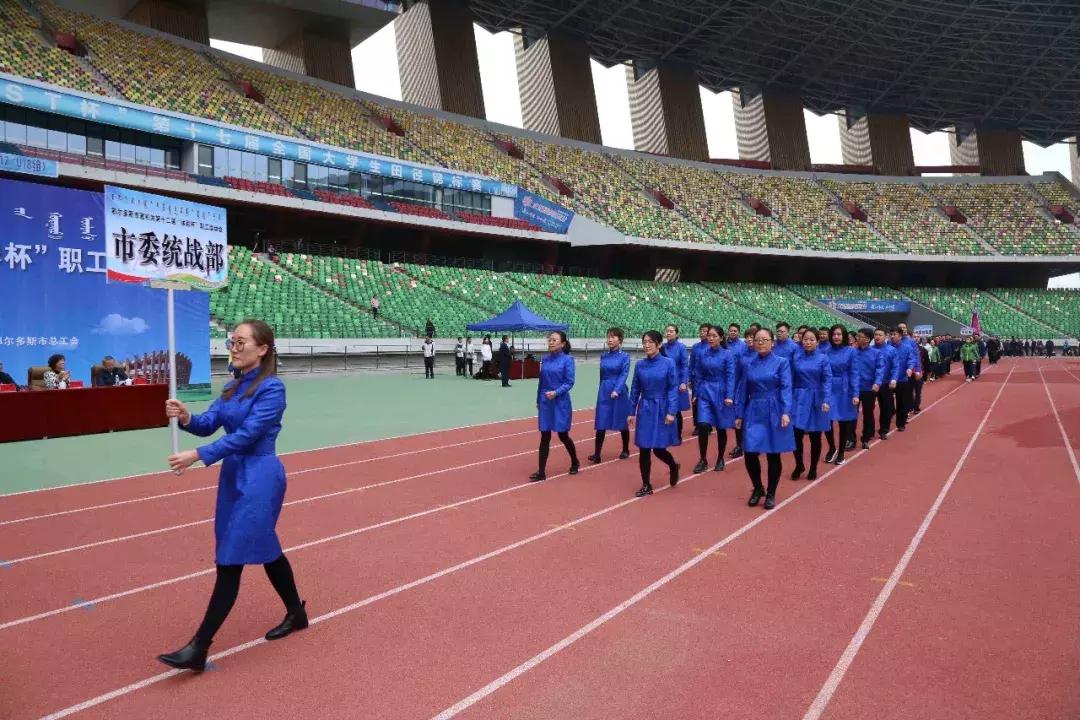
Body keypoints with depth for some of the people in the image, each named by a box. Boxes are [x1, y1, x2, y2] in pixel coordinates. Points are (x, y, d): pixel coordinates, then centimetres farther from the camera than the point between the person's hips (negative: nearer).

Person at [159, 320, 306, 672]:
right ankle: (296, 613, 36)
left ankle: (199, 648, 2)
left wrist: (197, 456, -24)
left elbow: (246, 434, -21)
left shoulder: (272, 388, -16)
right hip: (233, 475, 9)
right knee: (265, 549, 19)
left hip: (259, 478, -9)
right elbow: (209, 424, 3)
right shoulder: (234, 386, 9)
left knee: (230, 561, -5)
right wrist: (186, 417, -18)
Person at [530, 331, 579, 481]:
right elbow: (541, 381, 12)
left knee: (563, 435, 7)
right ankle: (541, 472, 8)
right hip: (545, 402, 4)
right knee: (545, 437, 4)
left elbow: (569, 382, -11)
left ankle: (574, 463, 32)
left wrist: (556, 392, -24)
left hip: (560, 403, -4)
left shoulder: (567, 359, -8)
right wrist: (538, 401, 14)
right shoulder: (546, 360, 6)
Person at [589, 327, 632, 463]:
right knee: (601, 424, -3)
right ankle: (597, 454, -4)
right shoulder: (603, 356, 7)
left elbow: (624, 375, -15)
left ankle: (625, 450, 28)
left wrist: (616, 391, -28)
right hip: (604, 392, 3)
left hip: (619, 393, -3)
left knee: (622, 423, 10)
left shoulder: (624, 357, -6)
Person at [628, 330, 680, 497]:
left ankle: (673, 467, 34)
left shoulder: (668, 363, -8)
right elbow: (635, 390, 7)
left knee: (658, 448, 1)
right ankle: (646, 485, 15)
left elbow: (673, 389, -8)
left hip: (662, 409, -3)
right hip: (645, 410, 3)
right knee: (644, 449, 2)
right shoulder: (640, 365, 1)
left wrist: (671, 412, -15)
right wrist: (631, 412, 7)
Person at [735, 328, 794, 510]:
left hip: (774, 413, -3)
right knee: (749, 454, -3)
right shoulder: (749, 365, 8)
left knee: (773, 455, 3)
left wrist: (786, 412, -22)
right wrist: (740, 415, 8)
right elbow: (744, 391, 10)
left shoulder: (782, 363, -2)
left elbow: (786, 388, -10)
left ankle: (771, 494, 19)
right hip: (753, 413, 3)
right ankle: (757, 488, 21)